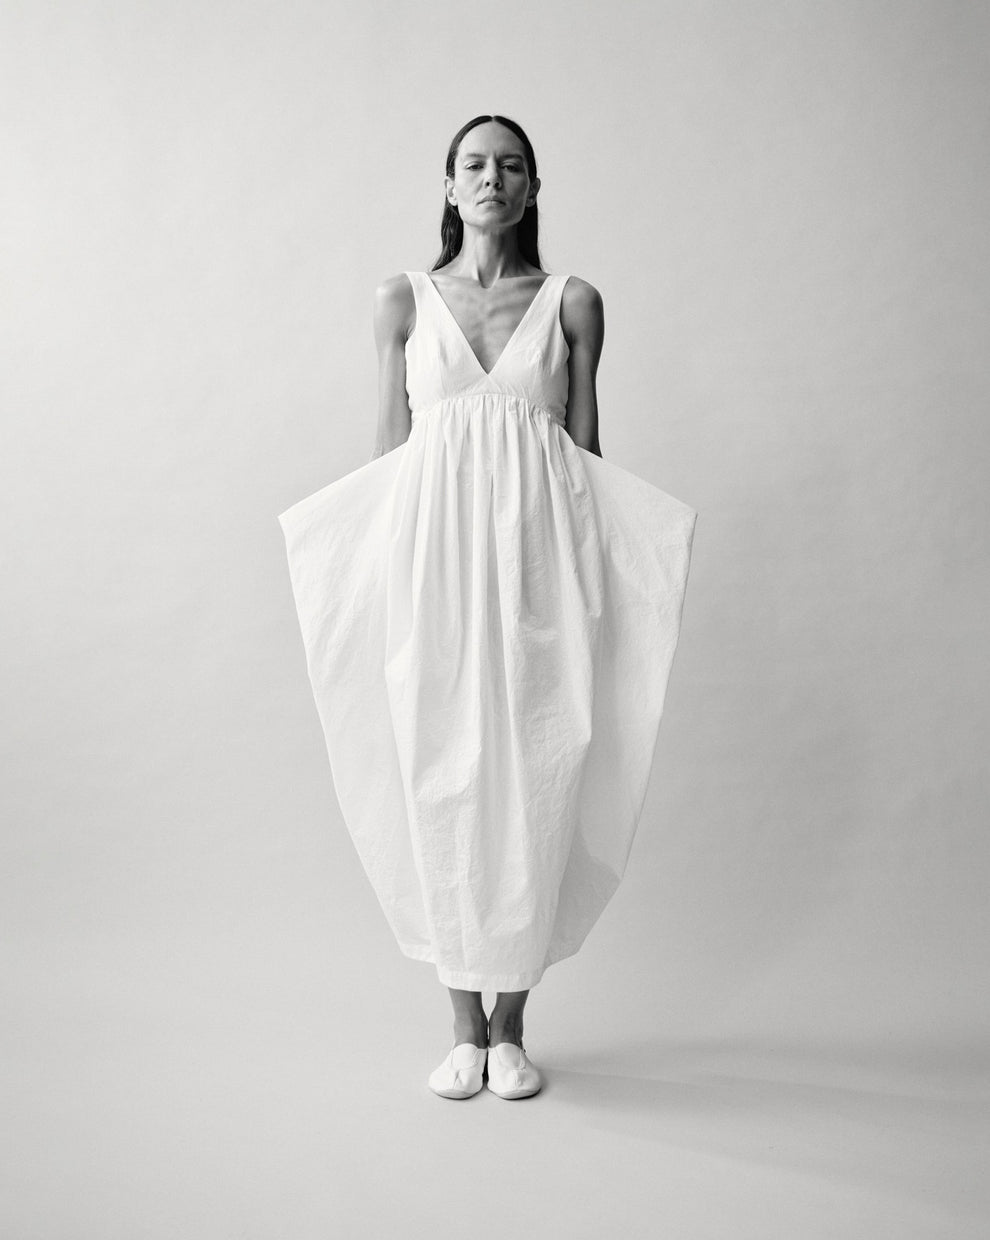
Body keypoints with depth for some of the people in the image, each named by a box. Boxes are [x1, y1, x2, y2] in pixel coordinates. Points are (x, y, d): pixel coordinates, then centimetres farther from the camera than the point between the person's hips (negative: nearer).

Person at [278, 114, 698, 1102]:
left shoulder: (573, 304, 10)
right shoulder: (402, 300, 10)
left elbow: (585, 445, 10)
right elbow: (389, 444, 10)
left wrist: (643, 537, 3)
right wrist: (362, 555, 4)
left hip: (540, 547, 0)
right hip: (432, 547, 0)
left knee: (530, 777, 0)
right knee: (440, 776, 1)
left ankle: (510, 1025, 16)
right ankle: (464, 1026, 16)